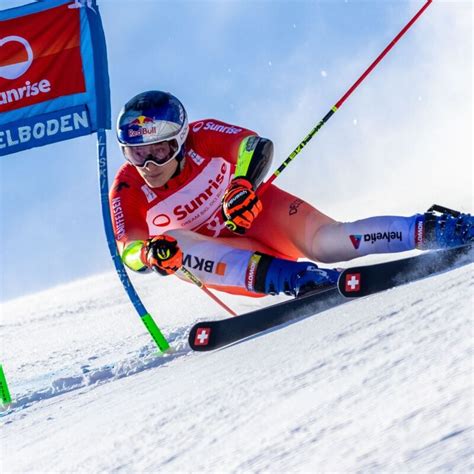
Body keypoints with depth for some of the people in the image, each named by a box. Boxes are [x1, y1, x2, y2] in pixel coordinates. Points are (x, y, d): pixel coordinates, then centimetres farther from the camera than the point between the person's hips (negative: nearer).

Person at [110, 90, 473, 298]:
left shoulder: (201, 137, -18)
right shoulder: (126, 192, -15)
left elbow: (257, 147, -9)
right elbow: (127, 252, -16)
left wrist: (243, 185, -30)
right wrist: (150, 254, -41)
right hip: (211, 251, 2)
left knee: (324, 240, -31)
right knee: (173, 243, -33)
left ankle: (430, 230, -29)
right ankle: (283, 277, -51)